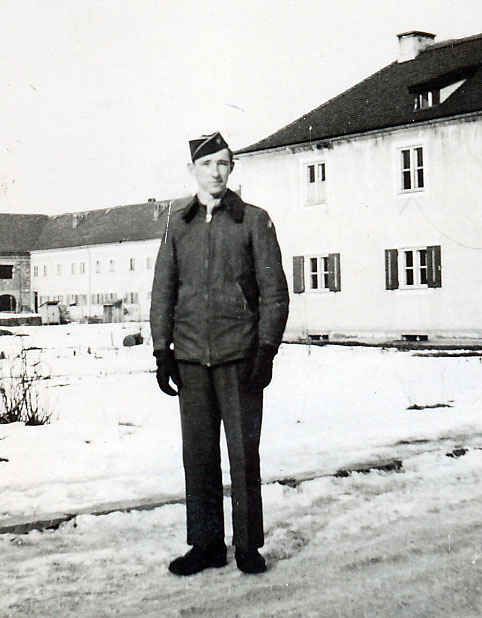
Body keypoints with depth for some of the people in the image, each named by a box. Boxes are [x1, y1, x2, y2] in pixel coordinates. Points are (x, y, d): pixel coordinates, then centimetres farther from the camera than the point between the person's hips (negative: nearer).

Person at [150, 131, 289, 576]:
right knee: (198, 452, 7)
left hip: (239, 355, -3)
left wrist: (267, 350, -7)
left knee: (244, 452, 1)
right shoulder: (177, 223, 11)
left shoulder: (254, 220, 3)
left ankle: (249, 544, 14)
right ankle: (206, 544, 18)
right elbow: (163, 290, 12)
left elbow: (274, 290, 1)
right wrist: (162, 350, 6)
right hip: (191, 356, 3)